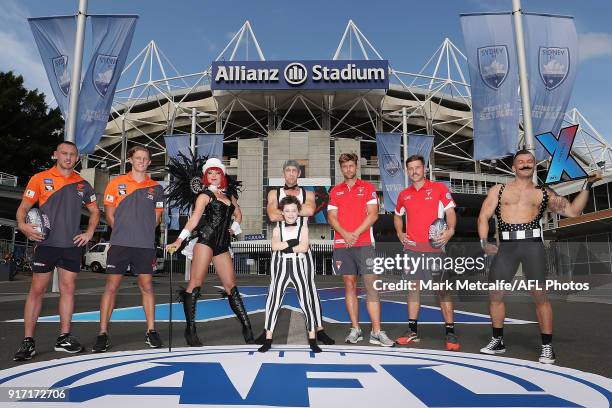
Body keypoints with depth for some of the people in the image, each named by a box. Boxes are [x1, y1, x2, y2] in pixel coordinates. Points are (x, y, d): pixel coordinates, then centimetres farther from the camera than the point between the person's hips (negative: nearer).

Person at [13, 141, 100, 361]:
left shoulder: (82, 184, 10)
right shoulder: (40, 179, 2)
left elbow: (94, 211, 19)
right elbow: (24, 207, 1)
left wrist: (89, 232, 5)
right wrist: (22, 225, -18)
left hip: (72, 245, 3)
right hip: (46, 243, -3)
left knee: (68, 289, 6)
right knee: (37, 290, -1)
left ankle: (64, 338, 15)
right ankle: (28, 341, 7)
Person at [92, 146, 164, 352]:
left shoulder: (156, 188, 9)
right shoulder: (116, 183, 6)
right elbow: (109, 215, 7)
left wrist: (143, 232, 4)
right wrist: (124, 232, 3)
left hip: (145, 246, 1)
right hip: (119, 244, -1)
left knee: (146, 287, 5)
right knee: (111, 287, 1)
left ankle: (151, 331, 14)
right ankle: (103, 333, 8)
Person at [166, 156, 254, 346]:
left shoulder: (229, 194, 20)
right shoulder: (205, 195, 3)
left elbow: (238, 213, 35)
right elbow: (194, 218, -9)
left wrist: (234, 228, 17)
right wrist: (180, 240, -20)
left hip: (222, 245, 6)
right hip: (205, 240, -6)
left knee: (231, 285, 5)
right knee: (196, 283, -8)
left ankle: (246, 327, 7)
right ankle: (190, 330, -3)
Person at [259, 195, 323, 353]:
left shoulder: (303, 228, 3)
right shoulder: (277, 229, 6)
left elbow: (304, 248, -12)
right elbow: (274, 246, -12)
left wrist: (286, 247, -12)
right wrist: (293, 242, -16)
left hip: (300, 267, -1)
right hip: (281, 267, 1)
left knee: (306, 300, 1)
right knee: (274, 300, 0)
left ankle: (312, 339, 9)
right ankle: (268, 339, 9)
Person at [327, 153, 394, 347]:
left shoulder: (367, 187, 7)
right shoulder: (335, 191, 14)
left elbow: (373, 214, -2)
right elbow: (331, 217, 5)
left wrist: (356, 233, -12)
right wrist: (345, 234, -11)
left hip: (364, 243, -2)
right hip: (341, 244, 3)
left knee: (371, 285, -7)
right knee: (349, 285, 5)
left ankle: (376, 332, -4)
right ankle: (355, 329, 12)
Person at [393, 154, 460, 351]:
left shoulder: (438, 188, 0)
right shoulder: (404, 195, 12)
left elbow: (450, 212, -2)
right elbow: (397, 215, 26)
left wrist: (450, 230, -19)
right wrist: (400, 233, 10)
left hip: (434, 247, -4)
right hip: (412, 247, 4)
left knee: (442, 289, -2)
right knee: (413, 288, 8)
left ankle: (450, 332, 6)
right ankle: (412, 331, 17)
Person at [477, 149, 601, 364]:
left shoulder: (544, 193, 14)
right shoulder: (498, 190, 13)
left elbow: (573, 211, 11)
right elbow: (483, 217, 8)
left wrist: (587, 186, 4)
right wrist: (484, 242, -5)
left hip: (532, 244, -1)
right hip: (506, 246, 1)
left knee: (540, 295, -5)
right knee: (495, 293, 2)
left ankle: (547, 346, 9)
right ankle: (498, 341, 19)